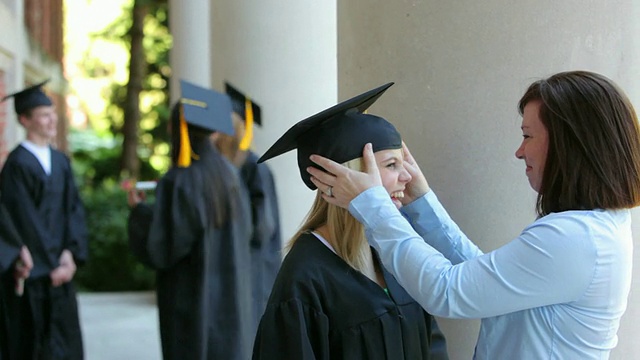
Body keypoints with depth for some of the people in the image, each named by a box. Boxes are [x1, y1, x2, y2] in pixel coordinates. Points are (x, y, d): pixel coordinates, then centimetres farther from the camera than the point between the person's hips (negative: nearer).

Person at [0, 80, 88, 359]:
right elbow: (26, 219, -15)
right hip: (33, 271, -7)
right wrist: (52, 264, -13)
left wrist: (70, 253, -8)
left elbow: (74, 208, 6)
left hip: (60, 267, 7)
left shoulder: (61, 162, 10)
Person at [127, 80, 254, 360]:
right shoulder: (227, 173, 2)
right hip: (229, 293, 7)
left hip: (191, 297, -6)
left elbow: (161, 248, -18)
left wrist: (138, 210, -2)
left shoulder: (178, 182, -18)